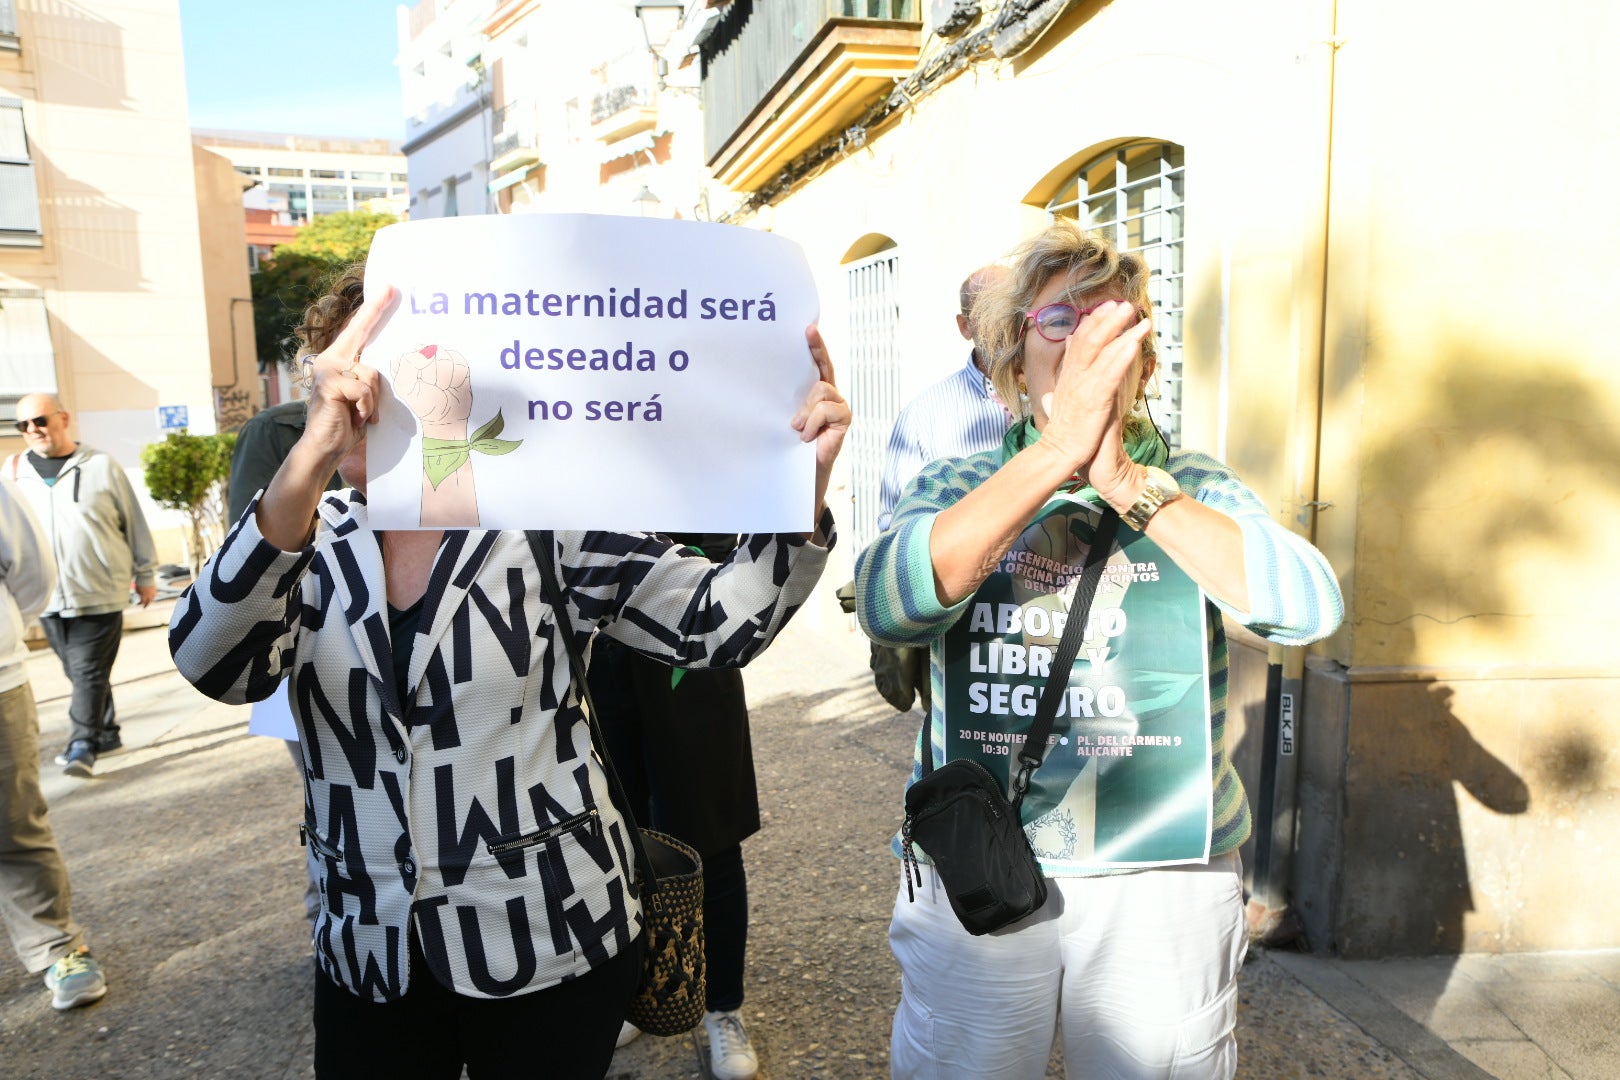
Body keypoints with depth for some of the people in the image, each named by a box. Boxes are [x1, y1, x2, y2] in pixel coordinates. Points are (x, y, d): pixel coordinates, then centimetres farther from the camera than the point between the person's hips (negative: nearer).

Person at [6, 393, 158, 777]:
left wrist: (145, 574, 7)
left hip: (99, 594, -4)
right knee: (78, 672, 13)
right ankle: (107, 734, 26)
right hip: (49, 598, 4)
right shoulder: (14, 471, 6)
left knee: (89, 672, -6)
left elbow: (134, 523, 4)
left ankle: (82, 745, 0)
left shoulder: (100, 466, -2)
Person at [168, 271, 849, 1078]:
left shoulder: (538, 525, -9)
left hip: (550, 940, -2)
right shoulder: (307, 542, -3)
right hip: (367, 958, 3)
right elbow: (215, 667, -22)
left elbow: (716, 622, -11)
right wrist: (307, 461, -38)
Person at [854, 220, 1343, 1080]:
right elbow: (888, 607, -20)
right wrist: (1055, 455, -26)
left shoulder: (1194, 487, 2)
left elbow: (1309, 609, -15)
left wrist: (1127, 483, -24)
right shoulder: (956, 486, 0)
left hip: (1165, 874, 1)